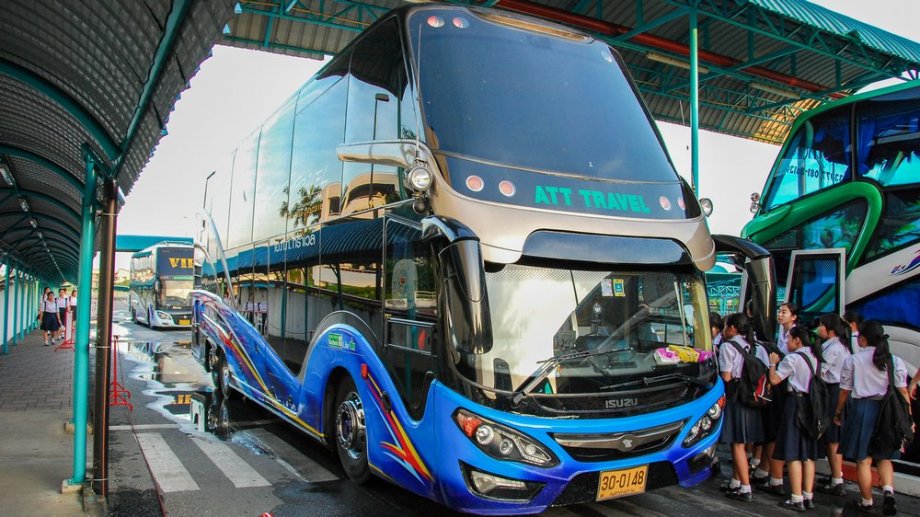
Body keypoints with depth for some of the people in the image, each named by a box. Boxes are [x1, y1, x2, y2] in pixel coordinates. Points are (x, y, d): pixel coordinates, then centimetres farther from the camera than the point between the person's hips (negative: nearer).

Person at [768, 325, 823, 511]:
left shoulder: (792, 358, -14)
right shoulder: (815, 356, 9)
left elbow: (774, 379, -16)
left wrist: (773, 363, 1)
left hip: (795, 403, -8)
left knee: (793, 453, -3)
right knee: (808, 453, 12)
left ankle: (797, 499, -1)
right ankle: (808, 497, 17)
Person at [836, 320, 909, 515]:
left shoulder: (852, 360, -5)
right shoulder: (895, 361, -1)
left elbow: (845, 391, 0)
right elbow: (903, 391, -2)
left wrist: (838, 412, 13)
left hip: (861, 409, -2)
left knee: (863, 459, 8)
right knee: (883, 457, 17)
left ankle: (866, 502, 18)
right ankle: (888, 490, -6)